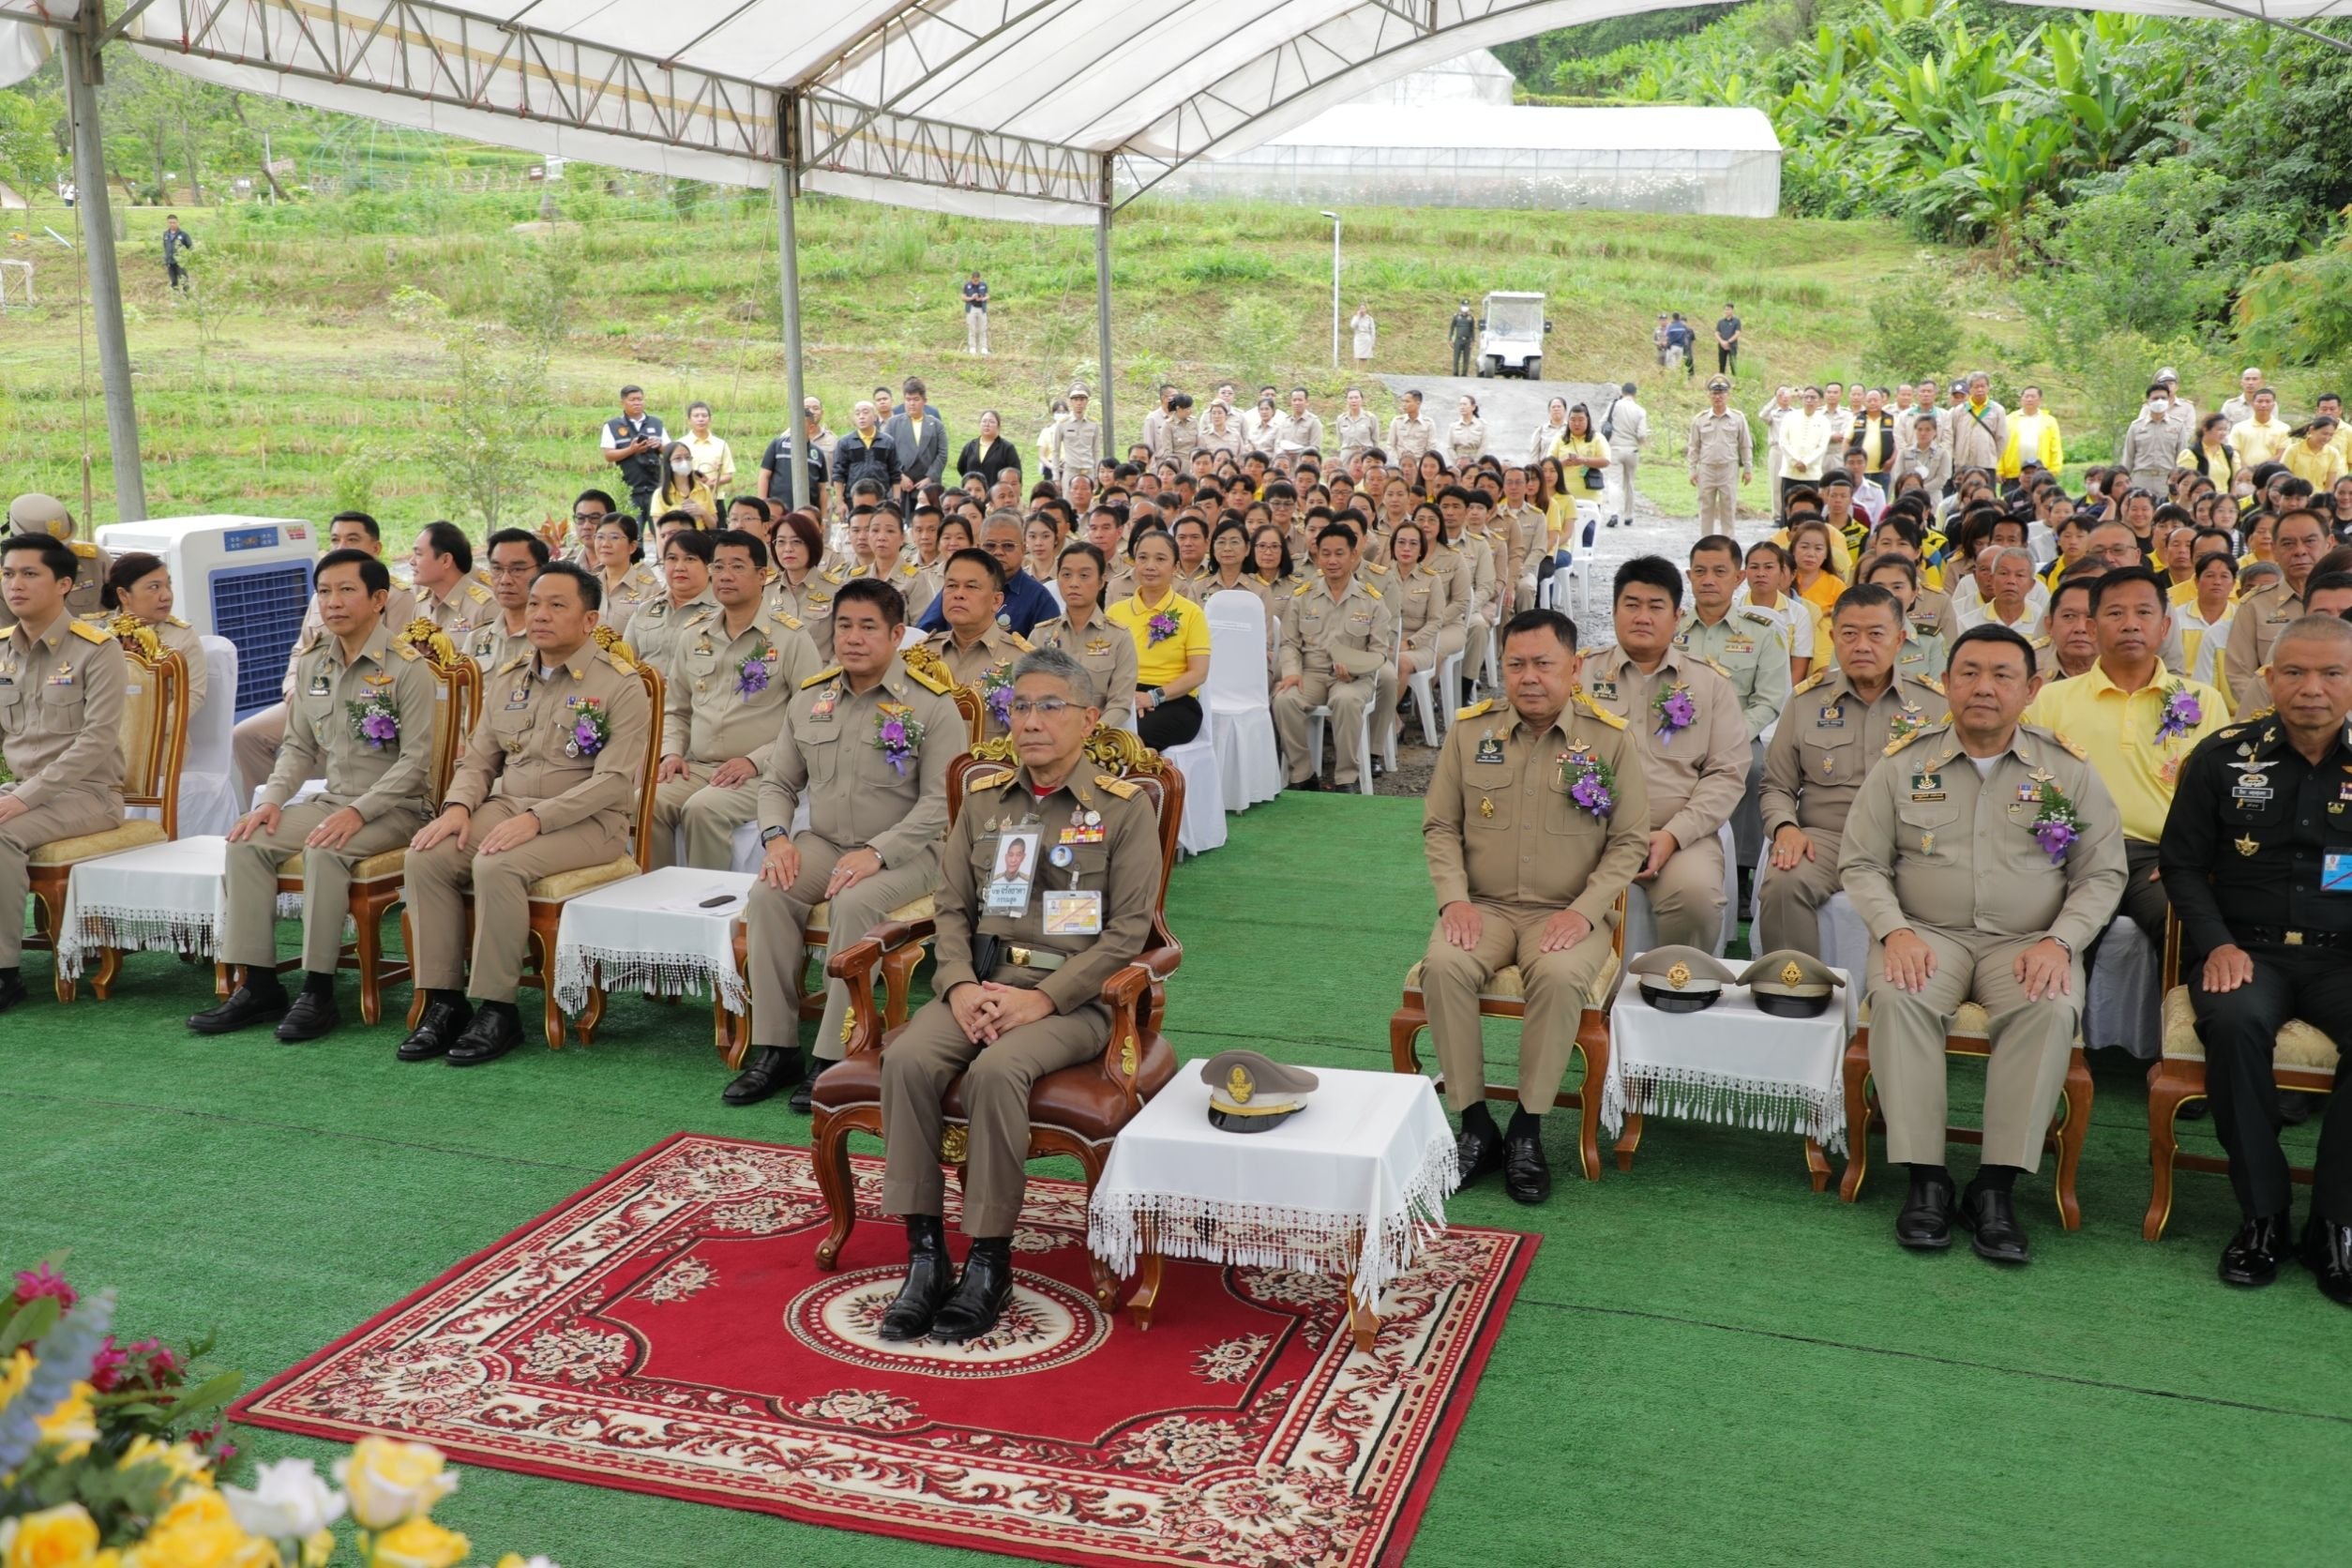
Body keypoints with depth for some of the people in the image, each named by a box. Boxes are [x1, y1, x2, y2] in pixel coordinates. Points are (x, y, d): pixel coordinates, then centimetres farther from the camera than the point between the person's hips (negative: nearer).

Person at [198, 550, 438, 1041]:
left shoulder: (408, 668, -10)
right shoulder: (313, 665, 11)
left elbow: (416, 761, -15)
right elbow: (298, 747, 15)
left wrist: (358, 812, -24)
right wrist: (272, 799, -3)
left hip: (393, 809, -7)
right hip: (332, 800, 7)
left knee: (324, 852, -33)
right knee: (247, 843, -14)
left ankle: (318, 992, -24)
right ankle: (258, 986, -11)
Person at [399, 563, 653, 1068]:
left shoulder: (620, 685, -6)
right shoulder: (506, 680, 15)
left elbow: (614, 780, -15)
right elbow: (478, 760, 17)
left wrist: (536, 818, -24)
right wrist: (458, 806, -6)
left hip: (586, 822, -6)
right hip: (505, 807, 6)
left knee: (497, 866, -32)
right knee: (426, 856, -18)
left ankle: (498, 1010, -20)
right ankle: (444, 1001, -11)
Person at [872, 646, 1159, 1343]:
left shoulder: (1124, 808, 0)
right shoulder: (984, 798, 14)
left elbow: (1128, 931, -6)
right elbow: (953, 908, 12)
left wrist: (1043, 998, -15)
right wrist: (960, 985, -8)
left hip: (1071, 992, -4)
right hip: (980, 979, 4)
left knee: (996, 1071, -33)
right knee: (908, 1060, -26)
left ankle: (990, 1263, -18)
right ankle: (925, 1254, -18)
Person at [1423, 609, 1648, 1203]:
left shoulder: (1609, 737, 0)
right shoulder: (1470, 729, 5)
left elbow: (1629, 840, 1)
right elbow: (1440, 826, 9)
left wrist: (1585, 910, -13)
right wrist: (1454, 898, -8)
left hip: (1567, 913, -2)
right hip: (1484, 907, 2)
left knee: (1561, 975, -34)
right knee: (1443, 965, -29)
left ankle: (1527, 1130, -15)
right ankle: (1475, 1125, -15)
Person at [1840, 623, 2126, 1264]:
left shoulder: (2068, 770, 7)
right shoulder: (1904, 764, 7)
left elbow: (2102, 874, 7)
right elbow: (1862, 862, 6)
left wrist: (2059, 942, -10)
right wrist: (1893, 930, -12)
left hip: (2027, 942, 0)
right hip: (1927, 934, 0)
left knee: (2052, 1009, -32)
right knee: (1897, 998, -32)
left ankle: (1996, 1187, -25)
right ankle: (1925, 1178, -25)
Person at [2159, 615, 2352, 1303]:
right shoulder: (2224, 756, 4)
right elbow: (2181, 862, 6)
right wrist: (2218, 944, -9)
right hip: (2246, 949, 0)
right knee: (2235, 1020, -34)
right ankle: (2263, 1213, -16)